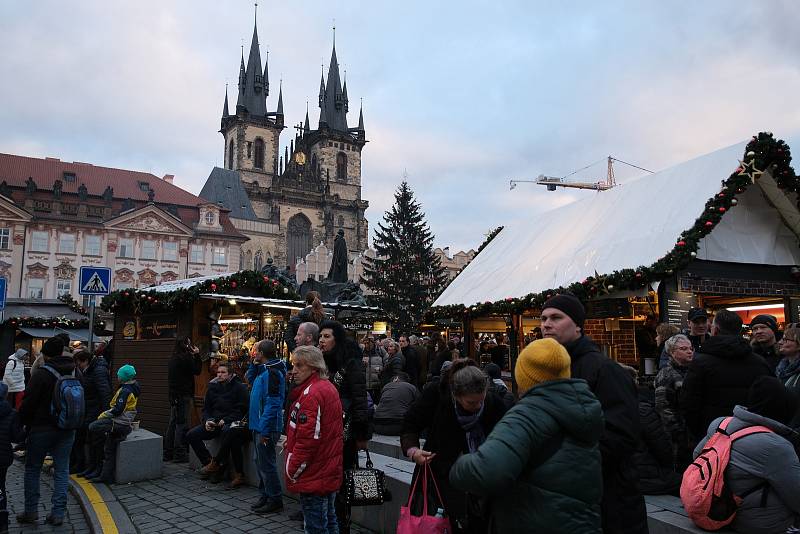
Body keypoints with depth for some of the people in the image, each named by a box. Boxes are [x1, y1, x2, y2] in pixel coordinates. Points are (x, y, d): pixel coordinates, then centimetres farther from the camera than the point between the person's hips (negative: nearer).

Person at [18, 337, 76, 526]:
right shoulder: (74, 372, 3)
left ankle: (31, 510, 17)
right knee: (62, 470, 8)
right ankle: (58, 513, 9)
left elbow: (28, 403, -12)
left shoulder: (41, 374, -14)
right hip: (67, 429, 4)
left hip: (42, 427, -4)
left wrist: (22, 422, 2)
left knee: (32, 468, 12)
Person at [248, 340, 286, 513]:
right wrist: (254, 365, 12)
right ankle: (266, 496, 30)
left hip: (266, 427, -10)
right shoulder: (265, 370, 10)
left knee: (266, 464, -1)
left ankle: (275, 500, 10)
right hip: (259, 426, 10)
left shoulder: (272, 372, -21)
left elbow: (272, 404, -25)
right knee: (261, 462, 19)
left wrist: (264, 430, -24)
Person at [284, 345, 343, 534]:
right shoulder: (329, 387, 11)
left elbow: (307, 438, -24)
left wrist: (293, 469, -13)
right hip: (329, 472, 10)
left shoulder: (311, 393, -20)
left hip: (314, 476, -10)